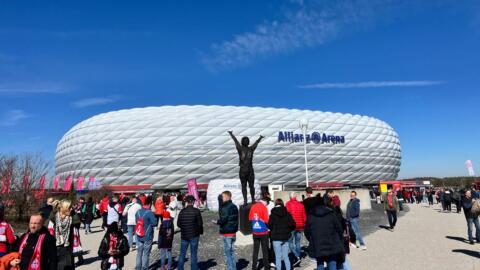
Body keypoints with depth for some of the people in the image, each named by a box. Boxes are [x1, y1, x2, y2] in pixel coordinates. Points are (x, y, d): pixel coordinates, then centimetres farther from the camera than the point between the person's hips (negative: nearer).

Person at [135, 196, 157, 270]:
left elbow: (136, 221, 10)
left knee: (139, 253, 16)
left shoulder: (138, 212, -1)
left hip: (139, 236, 5)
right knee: (146, 254, 7)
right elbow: (154, 223, -17)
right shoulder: (150, 213, -19)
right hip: (147, 237, -5)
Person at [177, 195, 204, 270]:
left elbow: (178, 224, 1)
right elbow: (200, 223, -10)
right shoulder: (196, 211, -12)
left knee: (182, 254, 13)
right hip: (194, 235, -3)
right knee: (193, 254, 7)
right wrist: (201, 231, 6)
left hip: (184, 236, 3)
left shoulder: (182, 211, -3)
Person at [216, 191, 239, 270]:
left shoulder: (225, 208, -18)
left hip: (226, 233, -8)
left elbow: (223, 220, -22)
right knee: (232, 251, 17)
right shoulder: (234, 207, 10)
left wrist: (217, 221, -4)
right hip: (233, 232, 9)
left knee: (227, 252, 0)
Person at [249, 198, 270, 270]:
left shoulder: (253, 206, 2)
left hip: (255, 232, 5)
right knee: (265, 250, 7)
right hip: (263, 232, -4)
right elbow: (266, 220, -17)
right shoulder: (264, 207, -14)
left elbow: (250, 218, 8)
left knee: (255, 250, 13)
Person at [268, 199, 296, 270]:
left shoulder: (273, 215, -7)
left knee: (278, 257, 7)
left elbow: (270, 226, -9)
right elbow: (293, 225, -5)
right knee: (285, 256, 13)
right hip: (286, 238, 2)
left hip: (276, 238, -2)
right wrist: (288, 231, 11)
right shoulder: (287, 214, -1)